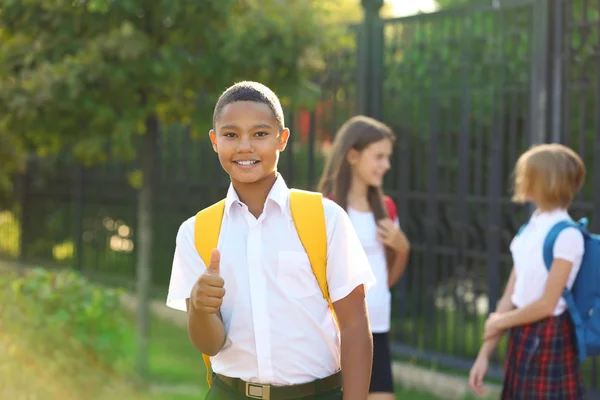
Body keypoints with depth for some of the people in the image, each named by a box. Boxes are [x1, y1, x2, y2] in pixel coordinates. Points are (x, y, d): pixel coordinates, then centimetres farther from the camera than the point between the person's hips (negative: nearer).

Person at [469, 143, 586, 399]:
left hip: (549, 340, -8)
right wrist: (485, 353, 6)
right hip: (522, 339, 8)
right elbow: (511, 297, 10)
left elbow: (546, 304, -15)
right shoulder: (529, 231, 10)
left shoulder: (566, 235, -14)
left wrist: (499, 323, -2)